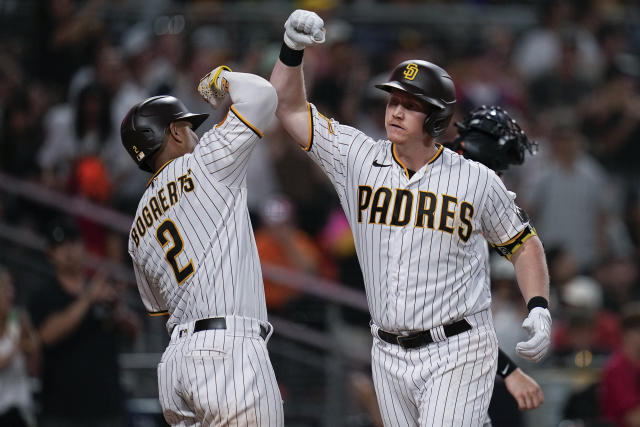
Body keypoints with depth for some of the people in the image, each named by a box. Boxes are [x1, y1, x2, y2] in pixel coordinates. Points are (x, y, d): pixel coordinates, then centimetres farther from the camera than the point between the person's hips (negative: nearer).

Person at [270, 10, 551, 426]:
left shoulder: (476, 180, -4)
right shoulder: (359, 160, 2)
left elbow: (523, 243, 7)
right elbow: (289, 107, 2)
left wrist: (539, 309, -7)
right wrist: (292, 48, -14)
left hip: (458, 354, -4)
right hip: (390, 356, 4)